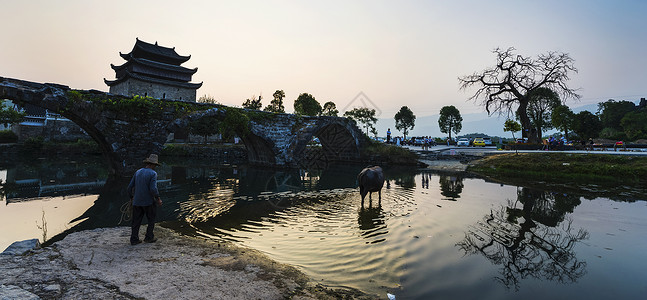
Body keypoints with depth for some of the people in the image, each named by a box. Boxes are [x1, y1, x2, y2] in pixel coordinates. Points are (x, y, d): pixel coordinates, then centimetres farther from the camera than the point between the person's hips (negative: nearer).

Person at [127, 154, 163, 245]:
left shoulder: (138, 172, 7)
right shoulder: (153, 173, -12)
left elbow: (130, 187, 9)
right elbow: (153, 189, -21)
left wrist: (131, 197, 22)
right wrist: (158, 199, -9)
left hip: (137, 202, 5)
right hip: (148, 201, -5)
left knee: (136, 221, 12)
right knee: (151, 220, 12)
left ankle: (134, 239, 15)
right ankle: (149, 237, 16)